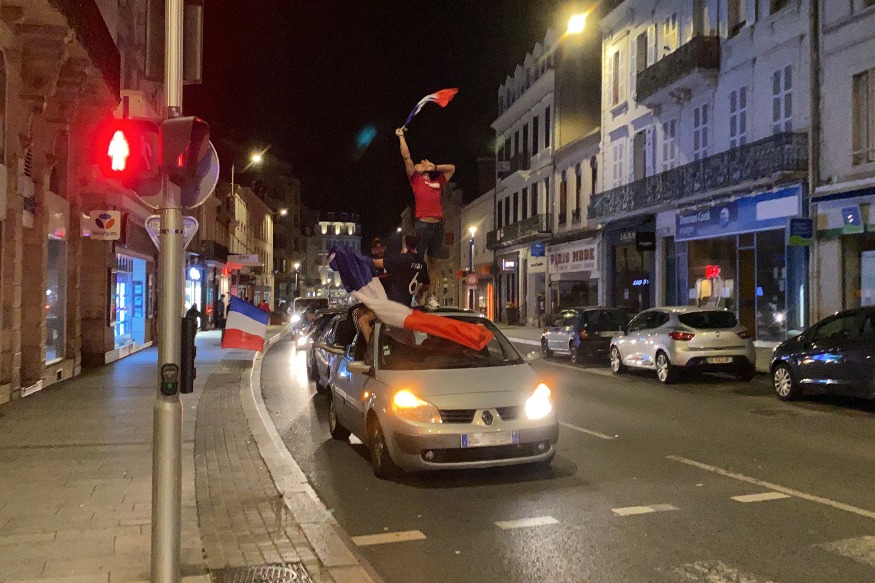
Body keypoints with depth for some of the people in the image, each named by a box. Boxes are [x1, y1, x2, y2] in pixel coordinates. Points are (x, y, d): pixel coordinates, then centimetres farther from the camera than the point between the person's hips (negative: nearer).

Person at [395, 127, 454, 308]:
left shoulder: (438, 182, 19)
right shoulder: (416, 180, 9)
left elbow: (452, 168, 27)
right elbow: (406, 157, 3)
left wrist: (435, 167, 18)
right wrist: (401, 137, 5)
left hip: (438, 226, 4)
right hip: (422, 225, -4)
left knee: (433, 262, 6)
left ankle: (431, 295, 10)